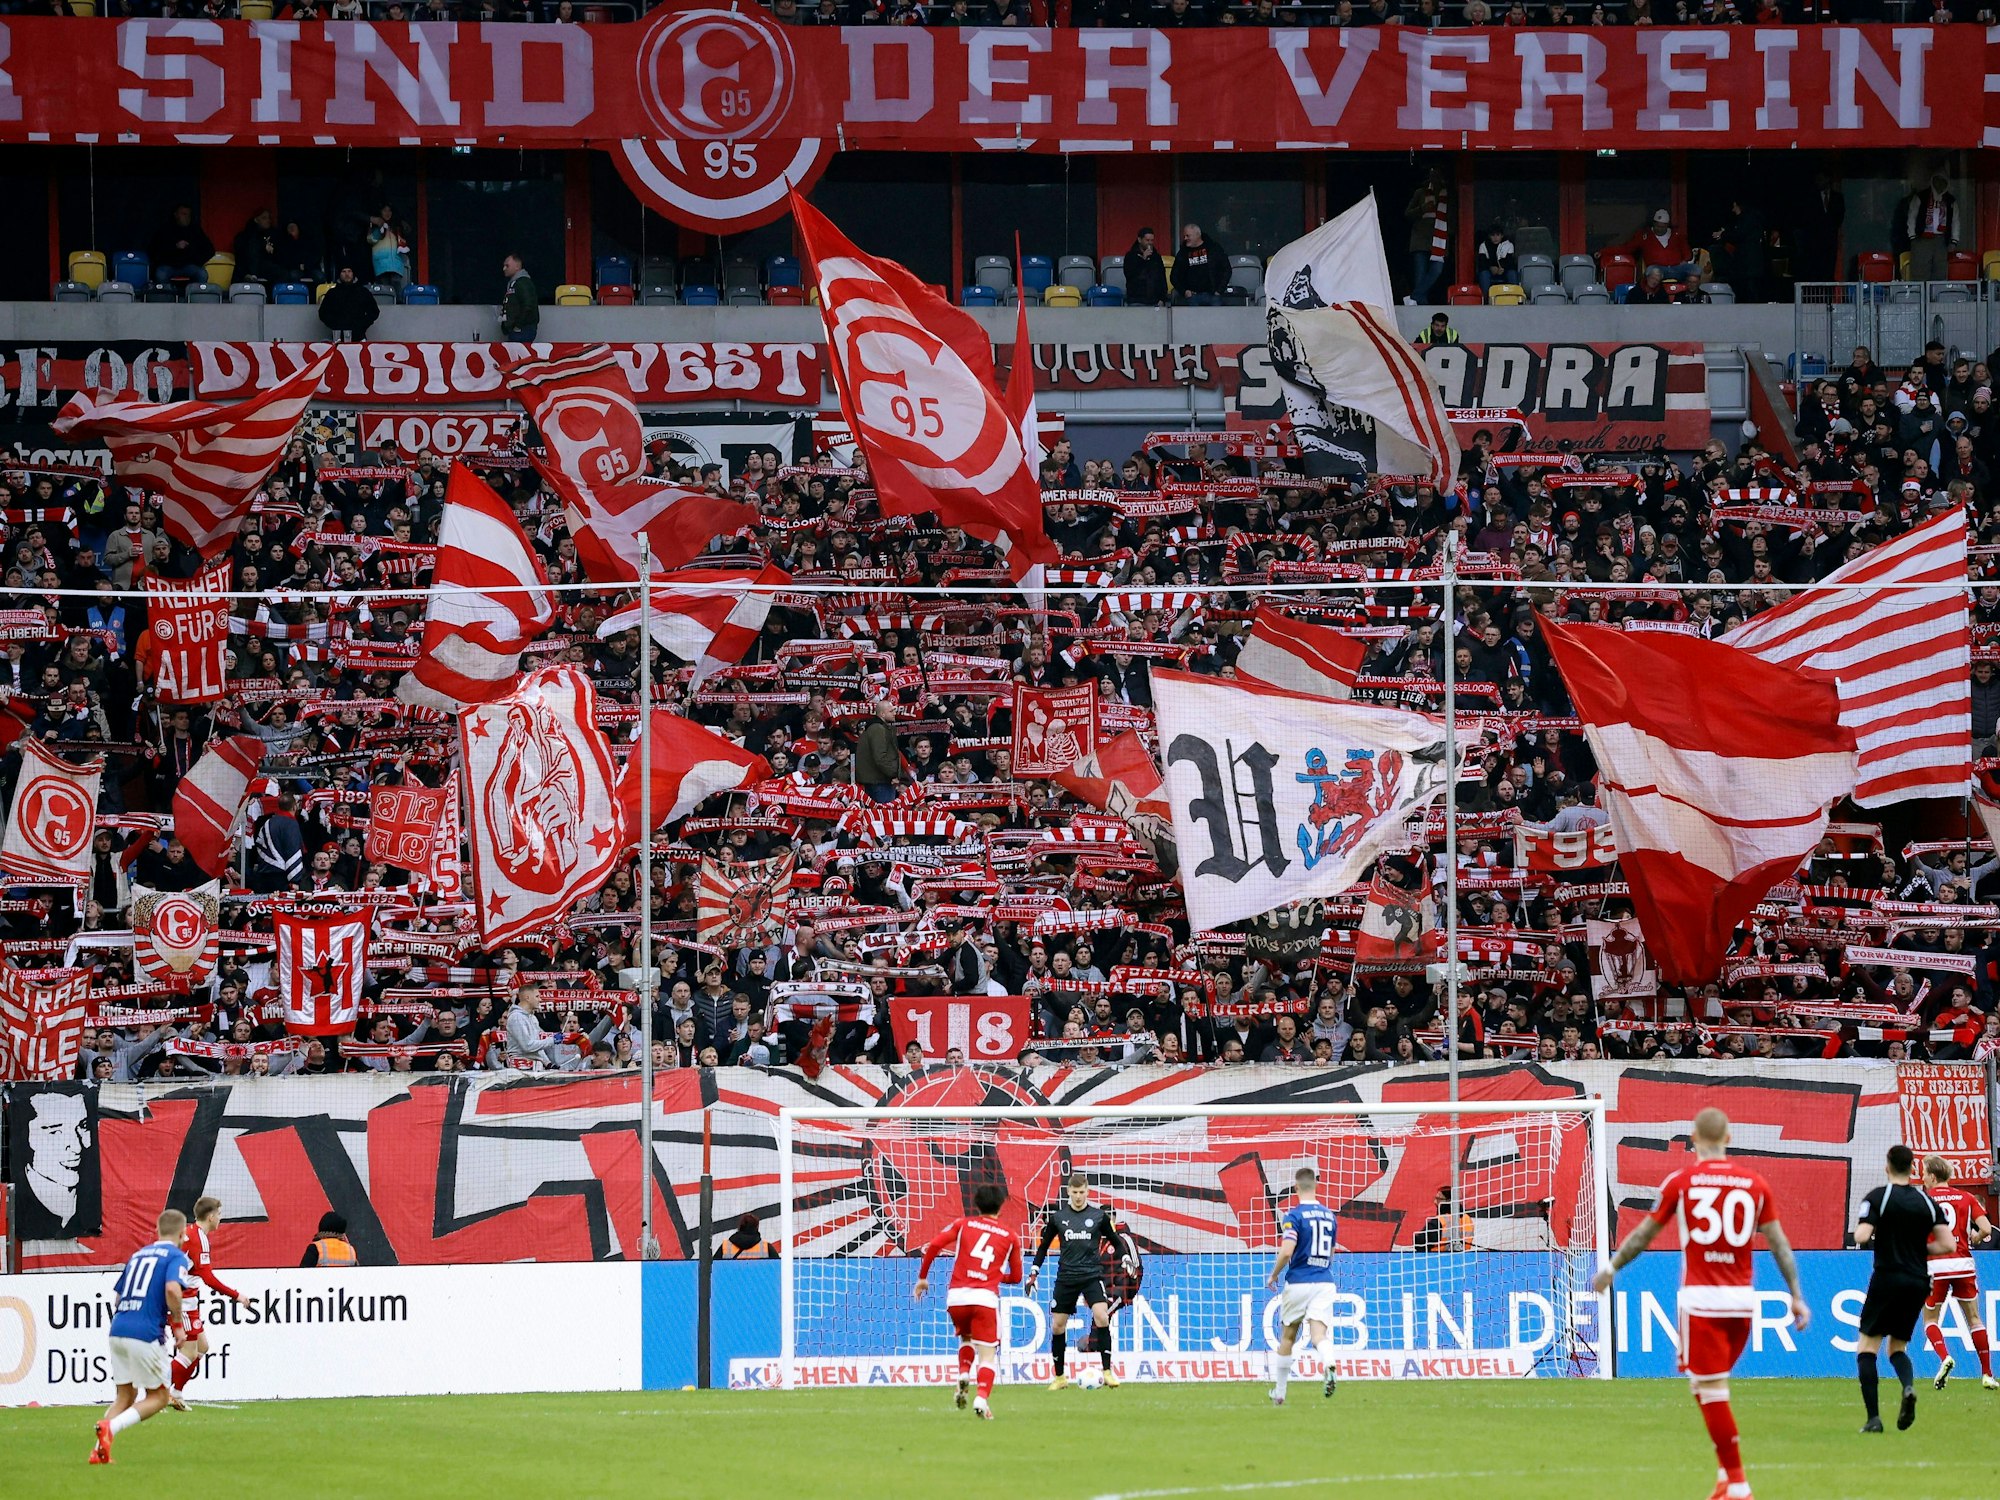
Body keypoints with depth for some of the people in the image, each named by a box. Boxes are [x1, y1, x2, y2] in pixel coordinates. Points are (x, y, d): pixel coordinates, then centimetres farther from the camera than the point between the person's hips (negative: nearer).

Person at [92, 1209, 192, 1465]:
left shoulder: (139, 1254, 20)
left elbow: (117, 1297, 22)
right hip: (146, 1334, -7)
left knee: (125, 1396, 16)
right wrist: (177, 1323, -6)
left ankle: (99, 1450, 1)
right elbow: (172, 1289, -20)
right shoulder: (176, 1256, -1)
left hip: (118, 1329, 7)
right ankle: (110, 1426, -17)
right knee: (157, 1397, 6)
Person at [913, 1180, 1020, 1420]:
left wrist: (922, 1277, 8)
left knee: (966, 1338, 30)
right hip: (986, 1298, -1)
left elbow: (934, 1245, -2)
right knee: (987, 1354, 2)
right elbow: (1015, 1277, 18)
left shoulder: (963, 1225, 11)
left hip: (956, 1295, 1)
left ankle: (964, 1374, 4)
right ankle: (982, 1398, -21)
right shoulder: (1010, 1237, 12)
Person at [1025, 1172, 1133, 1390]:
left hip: (1092, 1275, -2)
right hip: (1066, 1277, 2)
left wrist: (1126, 1258, -3)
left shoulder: (1098, 1216, 3)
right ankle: (1059, 1377, 17)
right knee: (1057, 1326, 2)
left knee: (1102, 1317, -22)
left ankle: (1107, 1371, -16)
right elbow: (1044, 1246, 15)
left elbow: (1115, 1241, 14)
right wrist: (1033, 1274, 11)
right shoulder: (1057, 1217, 6)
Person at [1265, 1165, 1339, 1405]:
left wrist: (1273, 1275, -1)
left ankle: (1279, 1393, 20)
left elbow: (1287, 1251, -18)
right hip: (1324, 1282, 3)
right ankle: (1329, 1365, -43)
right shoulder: (1329, 1216, 11)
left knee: (1287, 1337, 12)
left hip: (1298, 1282, -3)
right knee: (1319, 1334, -9)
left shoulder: (1294, 1215, -8)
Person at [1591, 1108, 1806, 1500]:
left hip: (1701, 1300, -4)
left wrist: (1611, 1269, 19)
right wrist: (1796, 1296, 11)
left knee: (1711, 1389, -2)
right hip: (1743, 1299, 4)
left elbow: (1643, 1234, 5)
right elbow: (1779, 1243, 6)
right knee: (1707, 1385, 20)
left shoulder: (1681, 1181, -3)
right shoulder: (1754, 1182, 4)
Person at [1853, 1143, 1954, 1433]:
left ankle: (1873, 1417, -9)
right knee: (1897, 1347, 18)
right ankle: (1908, 1386, -15)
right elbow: (1947, 1244, 2)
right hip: (1918, 1283, 5)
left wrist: (1865, 1239, 7)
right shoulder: (1926, 1202, 6)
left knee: (1866, 1347, 4)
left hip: (1887, 1278, -4)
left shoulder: (1878, 1197, -7)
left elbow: (1861, 1237, -17)